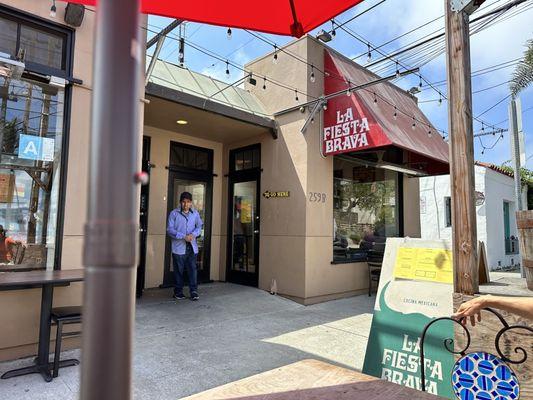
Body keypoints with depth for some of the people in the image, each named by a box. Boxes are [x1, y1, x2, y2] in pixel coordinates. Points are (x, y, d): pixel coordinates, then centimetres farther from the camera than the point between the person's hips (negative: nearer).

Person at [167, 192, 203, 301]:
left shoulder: (195, 214, 7)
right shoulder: (174, 213, -3)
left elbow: (199, 227, 13)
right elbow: (170, 230, -7)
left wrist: (193, 234, -8)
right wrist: (183, 236, -16)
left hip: (192, 247, 2)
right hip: (179, 247, -2)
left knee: (193, 269, 1)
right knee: (178, 270, 6)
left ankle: (194, 291, 10)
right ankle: (178, 292, 19)